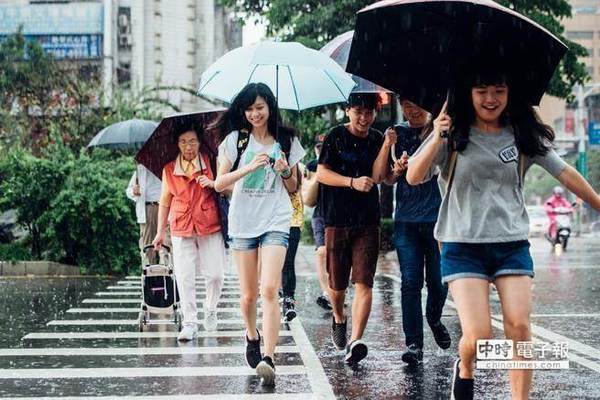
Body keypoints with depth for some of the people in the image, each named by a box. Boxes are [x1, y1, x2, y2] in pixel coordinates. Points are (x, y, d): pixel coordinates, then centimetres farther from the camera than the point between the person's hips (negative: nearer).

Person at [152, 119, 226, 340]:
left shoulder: (210, 162, 3)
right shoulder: (169, 170, 8)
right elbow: (165, 202, 16)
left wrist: (213, 184, -18)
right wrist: (160, 231, 14)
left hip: (210, 226, -1)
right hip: (181, 229, 1)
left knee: (215, 274, -3)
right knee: (184, 278, -4)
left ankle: (210, 311, 23)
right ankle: (190, 323, 2)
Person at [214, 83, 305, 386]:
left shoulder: (287, 141, 8)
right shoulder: (235, 139, 5)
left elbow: (293, 188, 15)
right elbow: (219, 184, 0)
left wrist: (286, 171, -7)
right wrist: (249, 167, -14)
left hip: (275, 222, -1)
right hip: (242, 222, 1)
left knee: (269, 289, -18)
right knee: (249, 294, 7)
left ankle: (267, 358, -24)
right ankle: (252, 336, 37)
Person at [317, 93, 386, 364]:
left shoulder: (377, 139, 9)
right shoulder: (336, 136, -1)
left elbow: (379, 177, 8)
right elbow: (321, 173, -7)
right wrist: (353, 182, -20)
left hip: (367, 222, 1)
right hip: (337, 219, -1)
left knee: (363, 282, -12)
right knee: (337, 283, 10)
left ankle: (354, 342, -19)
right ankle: (339, 319, 40)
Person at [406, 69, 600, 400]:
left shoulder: (524, 136, 5)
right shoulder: (452, 135, -2)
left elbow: (566, 174, 10)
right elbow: (413, 178, -12)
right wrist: (436, 139, -27)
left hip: (512, 243, 2)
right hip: (463, 245, -2)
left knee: (519, 326, -11)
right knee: (478, 335, -11)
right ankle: (464, 368, 23)